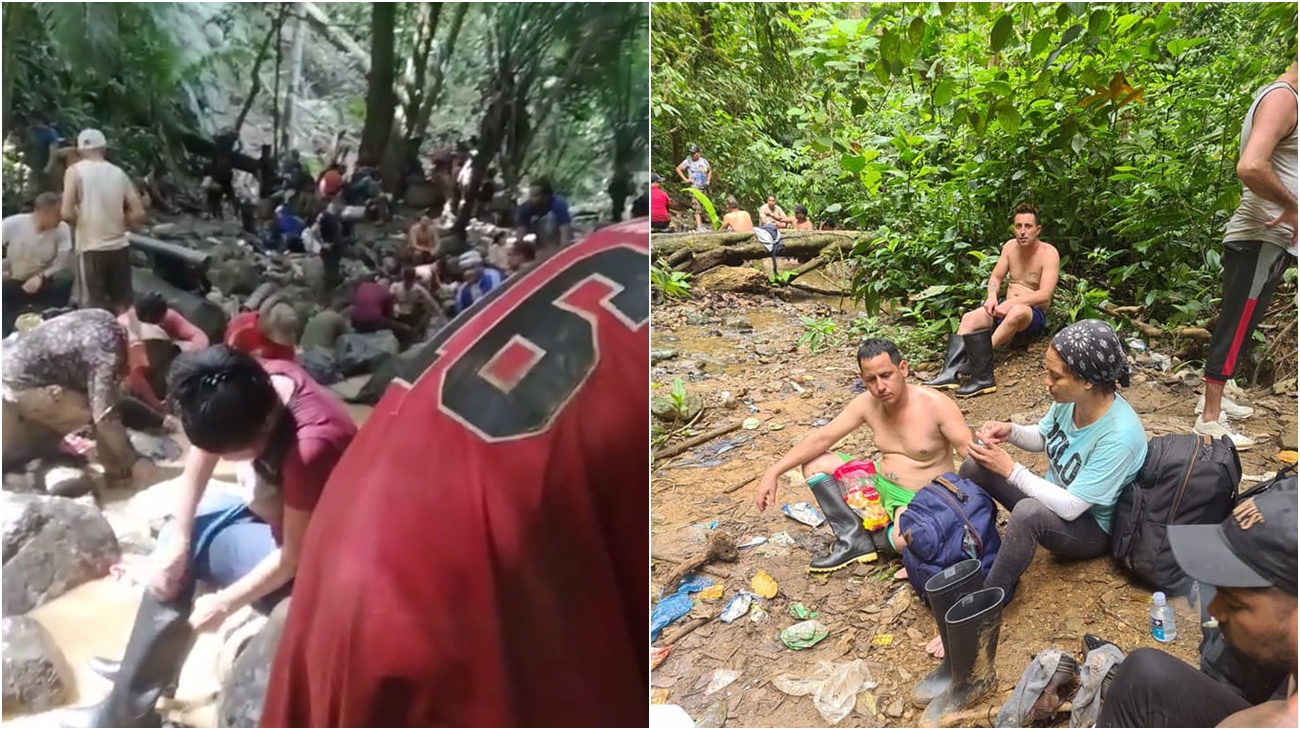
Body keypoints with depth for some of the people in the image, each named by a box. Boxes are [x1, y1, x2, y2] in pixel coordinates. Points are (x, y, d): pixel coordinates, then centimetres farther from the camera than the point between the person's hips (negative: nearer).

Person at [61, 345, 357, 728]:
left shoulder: (310, 447, -37)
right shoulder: (255, 386, -16)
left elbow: (293, 556, -25)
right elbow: (198, 462, -6)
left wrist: (225, 603, -16)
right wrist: (177, 539, -14)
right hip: (283, 508, 8)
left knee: (194, 538, -10)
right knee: (178, 537, 9)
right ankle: (146, 666, 26)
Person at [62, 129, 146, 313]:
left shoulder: (75, 171, -5)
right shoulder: (119, 172, 5)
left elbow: (67, 213, -14)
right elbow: (138, 213, 1)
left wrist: (81, 222, 6)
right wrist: (118, 225, 14)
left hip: (91, 248, -3)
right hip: (119, 246, 3)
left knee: (94, 307, 4)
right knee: (122, 303, 13)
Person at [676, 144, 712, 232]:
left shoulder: (704, 161, 9)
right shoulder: (688, 161, -3)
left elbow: (710, 171, 24)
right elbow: (678, 169, 1)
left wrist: (708, 181, 9)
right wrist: (685, 179, -6)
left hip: (704, 188, 5)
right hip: (694, 188, -5)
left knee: (703, 207, 10)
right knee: (697, 207, -15)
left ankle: (701, 224, 22)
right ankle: (699, 226, -19)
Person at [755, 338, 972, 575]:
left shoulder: (936, 405, -19)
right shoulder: (867, 404, -5)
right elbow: (821, 438, -4)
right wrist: (773, 473, -10)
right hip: (881, 487, 6)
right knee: (814, 462, -3)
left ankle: (874, 538, -1)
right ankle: (853, 537, -11)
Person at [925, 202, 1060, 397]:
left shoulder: (1048, 253, -13)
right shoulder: (1010, 246, 5)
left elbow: (1045, 295, -21)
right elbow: (996, 277, 11)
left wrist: (1011, 302, -29)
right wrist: (992, 297, -11)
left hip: (1034, 315, -6)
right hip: (1007, 309, 6)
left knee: (1017, 312, -41)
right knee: (969, 318, -18)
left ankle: (977, 359, -41)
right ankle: (950, 371, -32)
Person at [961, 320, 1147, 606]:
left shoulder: (1119, 436, -34)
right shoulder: (1070, 398, -15)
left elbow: (1071, 507, -30)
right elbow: (1042, 439, 7)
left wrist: (1010, 469, -29)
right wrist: (1011, 432, -15)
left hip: (1090, 528, -7)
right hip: (1056, 497, 7)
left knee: (1029, 512, -38)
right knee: (975, 467, -8)